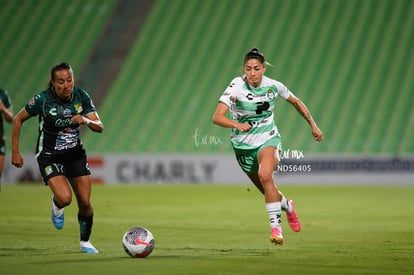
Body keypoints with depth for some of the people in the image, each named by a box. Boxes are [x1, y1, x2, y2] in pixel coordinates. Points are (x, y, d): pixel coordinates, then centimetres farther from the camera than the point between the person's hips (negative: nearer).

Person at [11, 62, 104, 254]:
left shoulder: (81, 96, -9)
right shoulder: (42, 99, -18)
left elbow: (99, 127, -8)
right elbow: (18, 119, -3)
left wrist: (86, 121, -31)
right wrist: (15, 152, -3)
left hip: (75, 153, 3)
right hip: (49, 156, -3)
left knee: (85, 201, -1)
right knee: (64, 198, -23)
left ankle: (85, 242, 24)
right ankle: (56, 205, 16)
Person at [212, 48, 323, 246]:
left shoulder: (273, 86, -11)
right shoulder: (237, 86, -20)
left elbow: (296, 102, 9)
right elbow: (217, 117, -30)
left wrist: (313, 126, 12)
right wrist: (237, 125, -48)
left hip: (268, 140, -1)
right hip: (243, 145, 1)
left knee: (265, 175, -32)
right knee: (268, 191, 13)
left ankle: (276, 227, -29)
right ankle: (287, 206, 49)